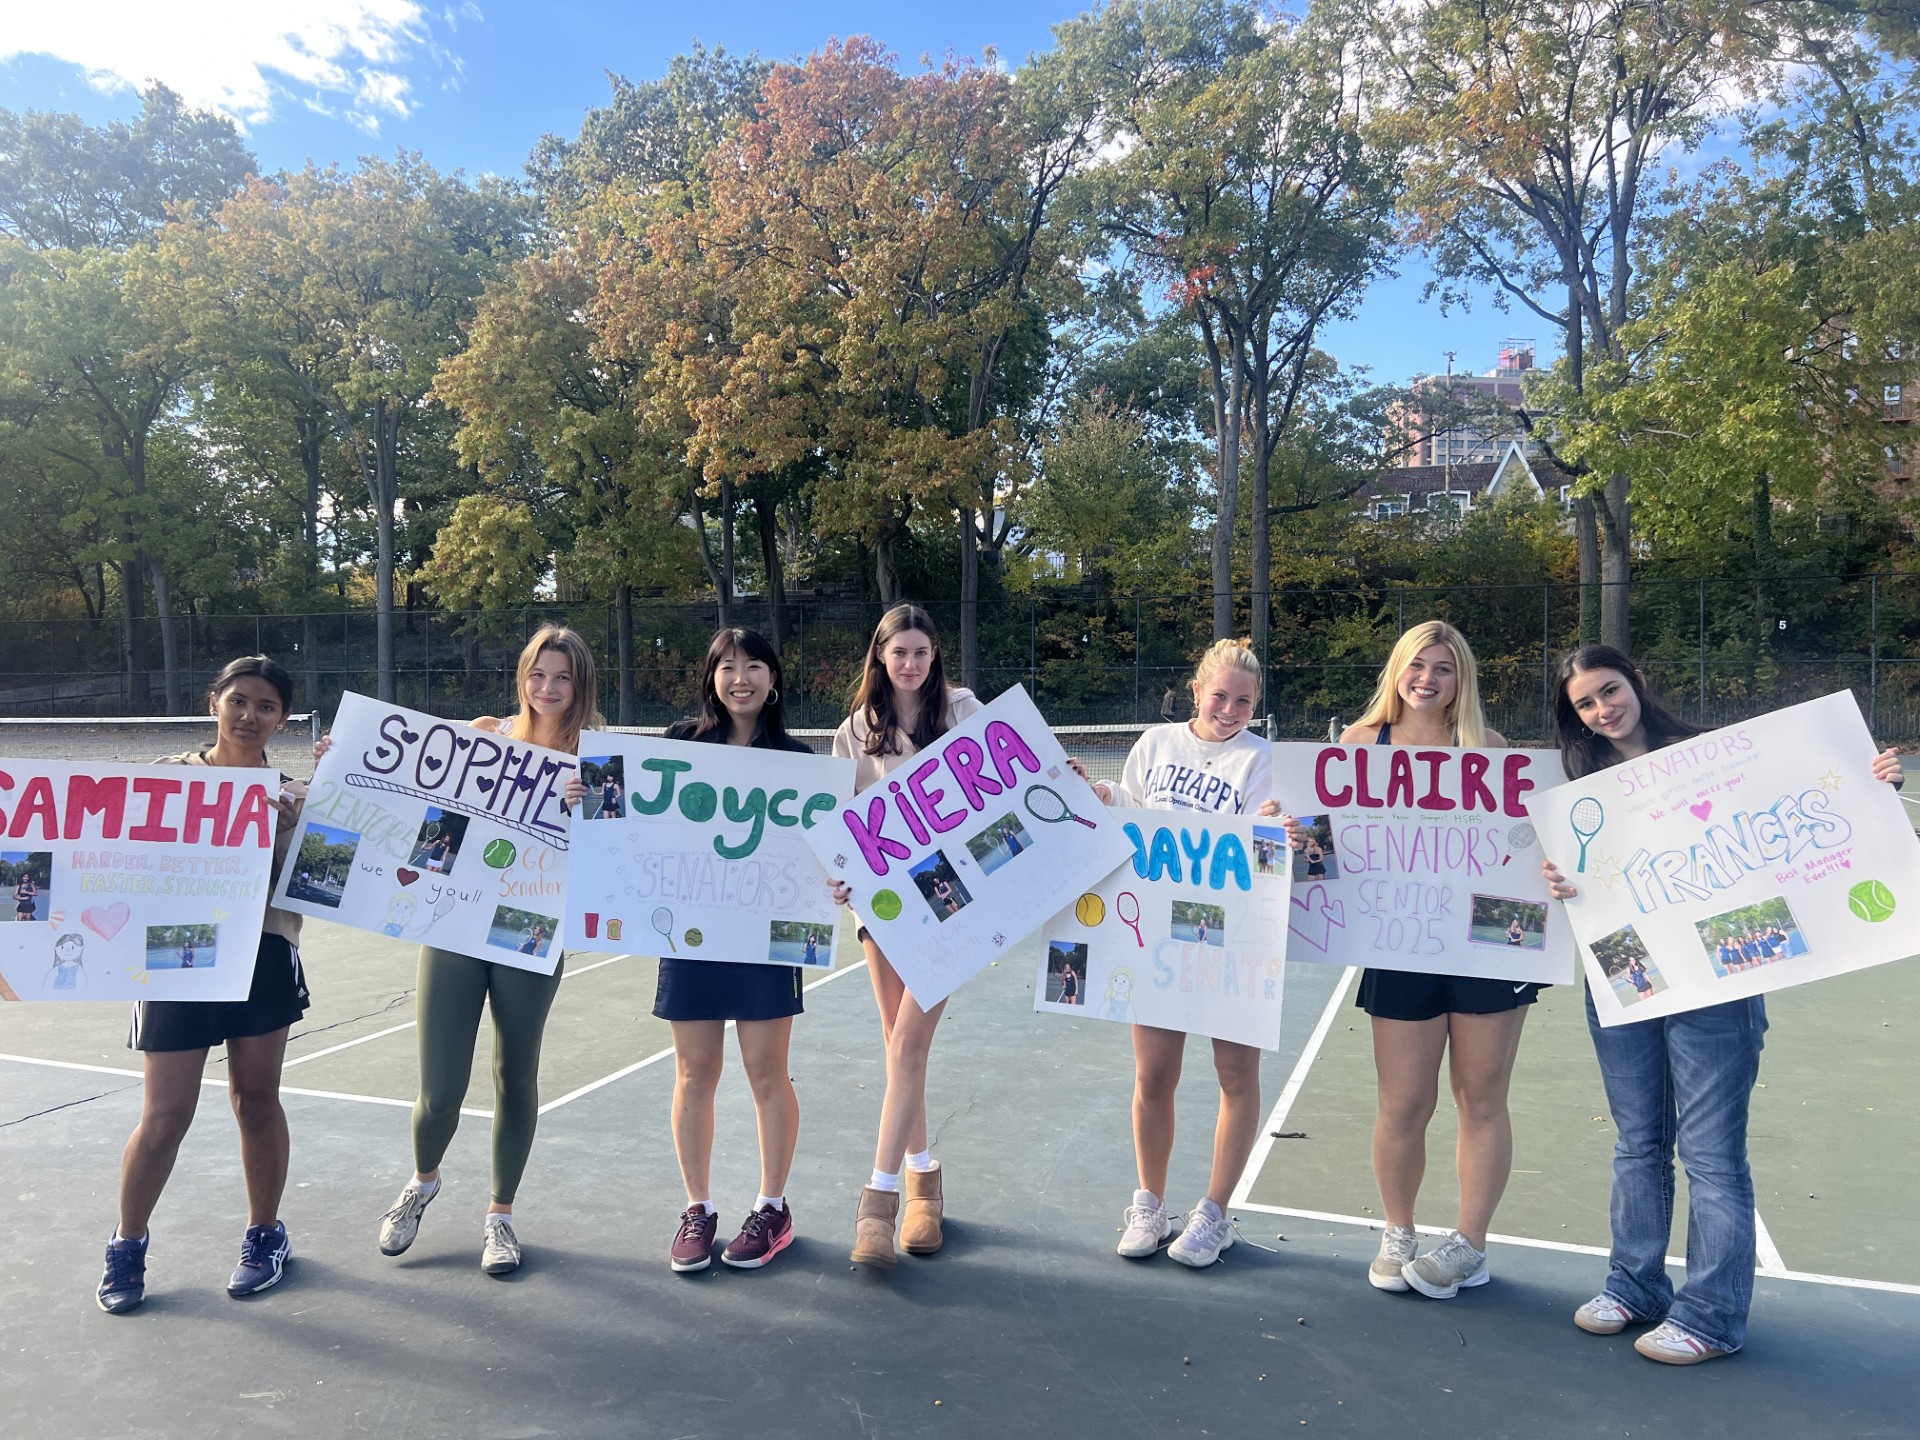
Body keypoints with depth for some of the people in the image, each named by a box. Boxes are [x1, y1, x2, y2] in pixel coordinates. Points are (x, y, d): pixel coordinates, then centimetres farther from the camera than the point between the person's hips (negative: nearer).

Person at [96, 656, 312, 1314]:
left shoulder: (293, 796, 3)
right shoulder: (169, 774, 4)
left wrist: (299, 818, -17)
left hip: (263, 956, 0)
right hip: (176, 954, 0)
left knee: (256, 1098, 10)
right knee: (165, 1115, 2)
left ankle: (265, 1233, 27)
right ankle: (126, 1246, 25)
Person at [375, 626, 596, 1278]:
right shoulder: (484, 734, 3)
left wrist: (583, 810, -26)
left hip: (532, 929, -1)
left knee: (515, 1077, 11)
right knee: (440, 1089, 1)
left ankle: (500, 1215, 33)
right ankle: (423, 1181, 36)